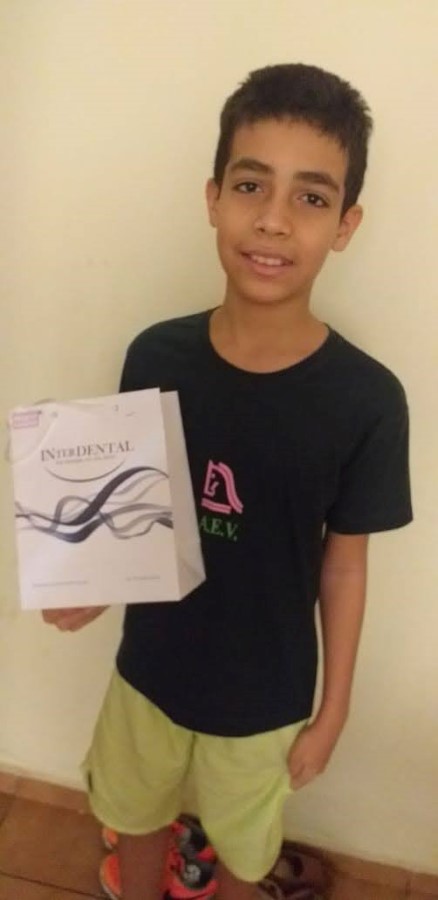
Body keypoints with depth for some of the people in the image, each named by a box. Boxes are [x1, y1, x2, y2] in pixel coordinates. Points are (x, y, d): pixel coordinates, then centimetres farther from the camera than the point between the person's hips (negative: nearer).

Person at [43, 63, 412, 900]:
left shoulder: (365, 400, -22)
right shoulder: (155, 357, -16)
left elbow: (343, 563, -11)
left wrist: (332, 712, -2)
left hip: (266, 695, -2)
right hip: (148, 669, 2)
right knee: (137, 818, 28)